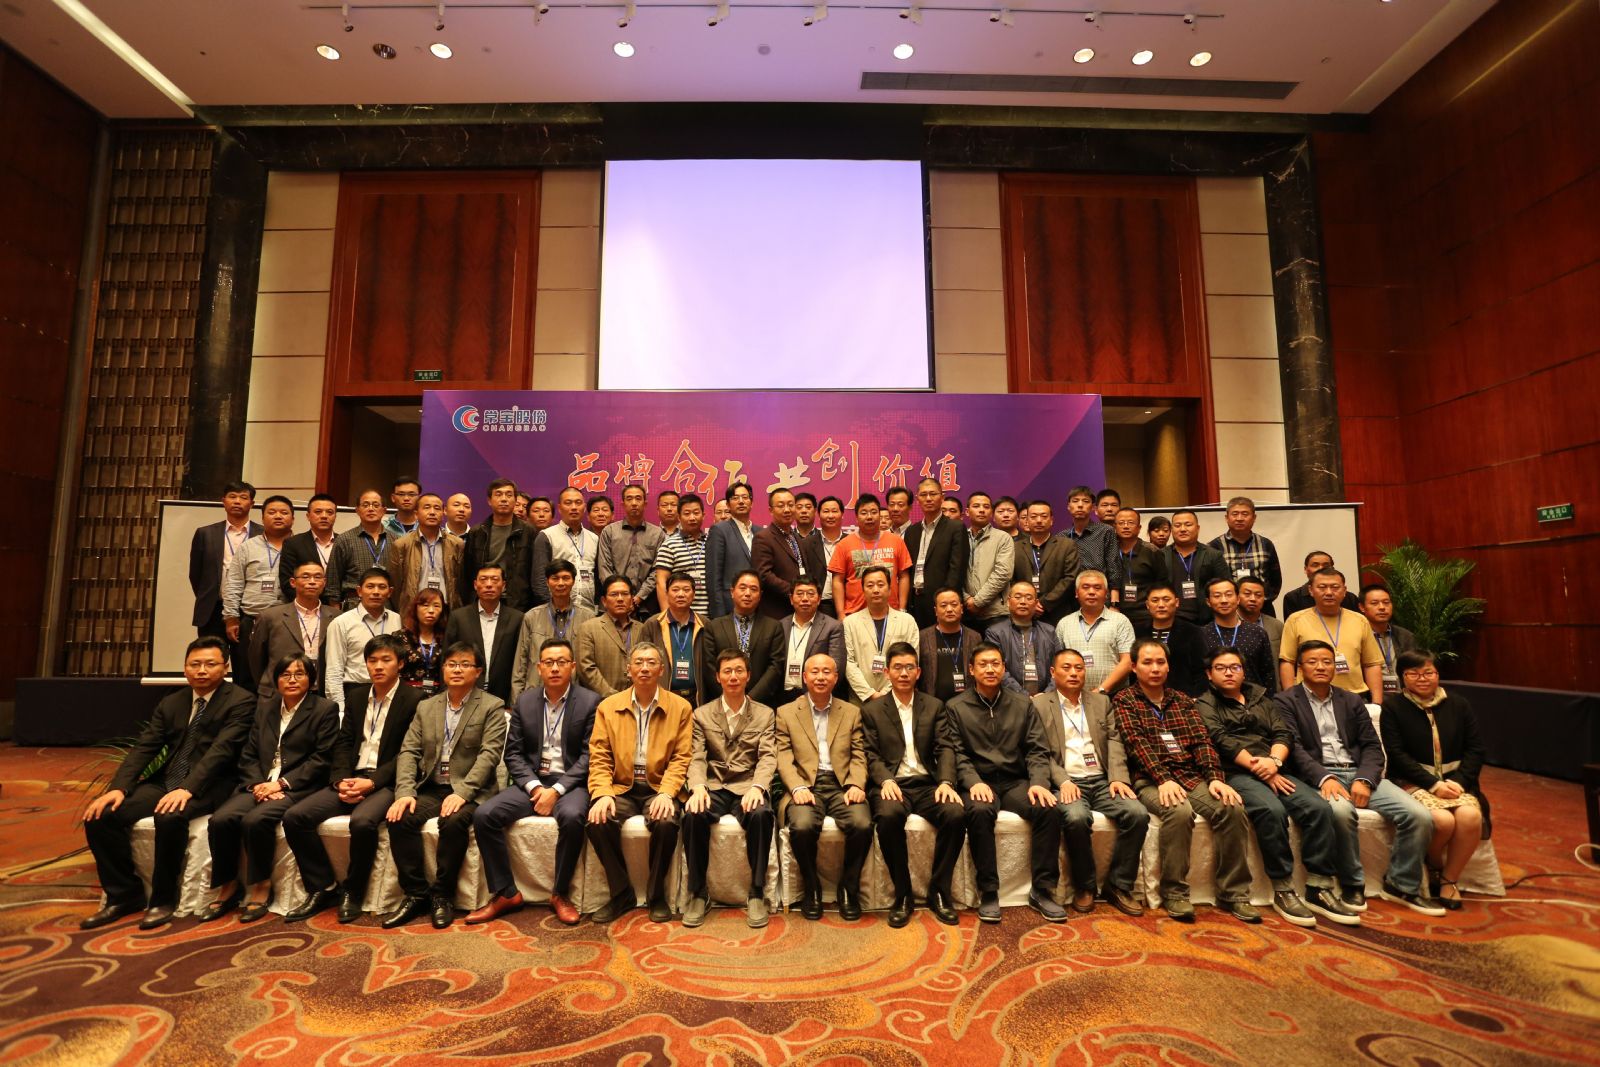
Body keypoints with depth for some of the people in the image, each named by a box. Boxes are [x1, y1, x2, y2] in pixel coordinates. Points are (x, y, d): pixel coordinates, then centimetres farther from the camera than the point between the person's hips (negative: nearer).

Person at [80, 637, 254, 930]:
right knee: (99, 815, -12)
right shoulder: (171, 703, 14)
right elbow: (144, 748, 7)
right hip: (164, 782, 7)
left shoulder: (240, 702, -7)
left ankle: (163, 898, -11)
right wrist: (119, 787, -9)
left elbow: (221, 750, -18)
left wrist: (187, 789, -29)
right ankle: (124, 895, 5)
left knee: (170, 817, -34)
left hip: (206, 787, -7)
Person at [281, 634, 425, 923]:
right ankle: (324, 888, 3)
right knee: (295, 817, -12)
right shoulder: (357, 696, 17)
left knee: (362, 821, -33)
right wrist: (341, 780, -6)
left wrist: (371, 782, -18)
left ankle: (353, 893, -7)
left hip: (386, 782, -7)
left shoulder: (414, 699, -4)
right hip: (352, 778, 7)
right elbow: (343, 742, 12)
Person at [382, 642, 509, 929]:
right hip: (431, 789, 4)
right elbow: (408, 752, 7)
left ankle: (442, 896, -11)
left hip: (469, 791, -4)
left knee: (454, 821, -32)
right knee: (399, 819, -22)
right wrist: (405, 792, -9)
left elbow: (489, 754, -10)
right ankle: (416, 894, -8)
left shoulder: (492, 707, -1)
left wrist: (462, 792, -22)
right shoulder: (426, 707, 14)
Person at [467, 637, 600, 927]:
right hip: (531, 782, 4)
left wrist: (556, 790, -18)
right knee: (484, 815, -17)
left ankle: (560, 894, -11)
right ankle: (506, 893, -2)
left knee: (572, 817, -34)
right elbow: (513, 752, 5)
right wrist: (534, 787, -11)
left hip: (570, 783, -4)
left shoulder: (590, 701, -4)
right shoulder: (524, 701, 8)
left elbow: (589, 754, -8)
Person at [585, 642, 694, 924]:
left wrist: (666, 794, -17)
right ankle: (622, 894, -3)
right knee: (597, 822, -27)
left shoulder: (680, 707, 4)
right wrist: (603, 794, -14)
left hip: (659, 788, -2)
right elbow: (599, 757, 3)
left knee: (666, 822, -31)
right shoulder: (608, 707, 8)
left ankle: (657, 895, -4)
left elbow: (681, 758, -1)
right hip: (621, 788, 2)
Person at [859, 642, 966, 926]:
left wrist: (946, 781, -13)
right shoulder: (871, 710, 10)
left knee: (956, 813, -29)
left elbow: (944, 750, 6)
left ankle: (939, 892, -8)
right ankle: (902, 895, -14)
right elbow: (871, 754, 2)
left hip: (927, 784, 2)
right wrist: (886, 780, -18)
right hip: (891, 785, -2)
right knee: (889, 815, -35)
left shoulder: (935, 706, 14)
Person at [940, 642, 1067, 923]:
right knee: (980, 811, -34)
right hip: (978, 781, -2)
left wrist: (1038, 782, -11)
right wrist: (974, 782, -19)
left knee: (1048, 809, -26)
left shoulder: (1022, 704, 10)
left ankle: (1042, 890, -11)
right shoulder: (955, 707, 4)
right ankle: (988, 892, -19)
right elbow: (956, 752, -2)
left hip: (1015, 781, 3)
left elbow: (1037, 750, 6)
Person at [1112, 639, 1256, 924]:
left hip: (1193, 777, 5)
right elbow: (1137, 744, -9)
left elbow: (1202, 741, 8)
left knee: (1233, 808, -23)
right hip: (1151, 780, -4)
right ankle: (1174, 892, -17)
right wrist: (1163, 779, -22)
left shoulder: (1182, 700, 19)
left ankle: (1233, 893, -8)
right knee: (1179, 811, -34)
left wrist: (1215, 778, -9)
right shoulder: (1124, 701, 4)